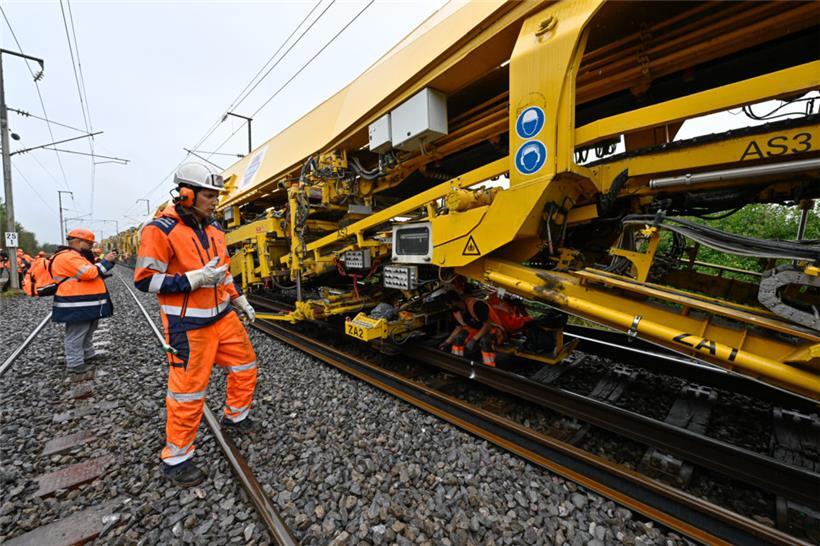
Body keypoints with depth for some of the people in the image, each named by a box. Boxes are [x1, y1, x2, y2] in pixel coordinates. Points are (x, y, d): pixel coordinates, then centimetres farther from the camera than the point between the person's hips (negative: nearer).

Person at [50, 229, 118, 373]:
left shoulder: (76, 256, 19)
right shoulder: (67, 257, -16)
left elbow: (92, 273, 20)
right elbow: (90, 273, -24)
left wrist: (107, 262, 7)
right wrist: (106, 261, -13)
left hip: (87, 305, 11)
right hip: (76, 306, -11)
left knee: (87, 333, 20)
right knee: (76, 336, -1)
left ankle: (88, 357, 32)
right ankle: (75, 364, 8)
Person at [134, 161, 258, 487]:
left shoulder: (213, 228, 9)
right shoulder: (161, 230, -13)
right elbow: (145, 280, -14)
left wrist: (239, 300, 16)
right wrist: (194, 280, -23)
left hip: (222, 315, 8)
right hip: (189, 325, -7)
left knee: (245, 365, 15)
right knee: (188, 390, 2)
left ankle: (235, 416, 38)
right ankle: (175, 458, 22)